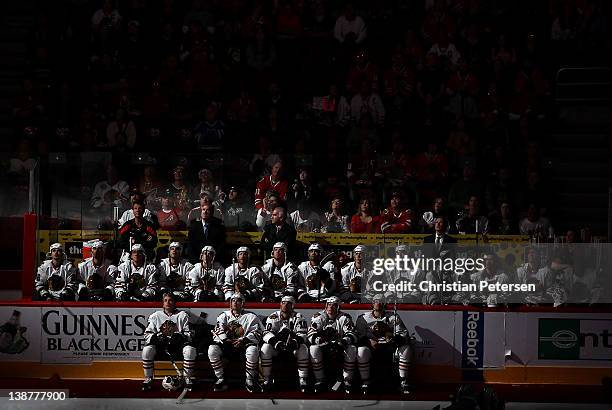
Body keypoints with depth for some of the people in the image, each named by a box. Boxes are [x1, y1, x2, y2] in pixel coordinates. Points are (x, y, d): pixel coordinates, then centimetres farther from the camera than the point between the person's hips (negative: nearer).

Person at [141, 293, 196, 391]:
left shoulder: (182, 315, 9)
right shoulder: (155, 316, 11)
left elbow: (189, 334, 3)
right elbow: (147, 334, 7)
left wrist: (180, 337, -19)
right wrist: (156, 337, -16)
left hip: (178, 344, -1)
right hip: (160, 345, 1)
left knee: (190, 350, -32)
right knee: (147, 349, -29)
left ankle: (187, 378, -16)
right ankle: (148, 379, -16)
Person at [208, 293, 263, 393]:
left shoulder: (251, 317, 8)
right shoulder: (224, 316, 15)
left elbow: (257, 333, -3)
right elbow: (217, 333, 6)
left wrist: (244, 340, -19)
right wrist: (225, 340, -15)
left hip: (243, 344, -2)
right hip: (226, 346, 2)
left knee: (253, 350, -37)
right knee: (212, 349, -28)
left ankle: (250, 381, -22)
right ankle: (221, 380, -21)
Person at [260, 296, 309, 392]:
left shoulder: (298, 317, 1)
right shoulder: (273, 317, 2)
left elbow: (302, 334, -10)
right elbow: (267, 333, -9)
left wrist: (296, 341, -34)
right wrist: (275, 342, -30)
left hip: (293, 346, 0)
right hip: (276, 347, 1)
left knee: (303, 349, -31)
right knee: (265, 348, -29)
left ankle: (303, 380, -28)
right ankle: (267, 379, -24)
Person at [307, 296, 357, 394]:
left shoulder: (344, 318, 0)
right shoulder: (318, 318, 1)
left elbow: (352, 335, -12)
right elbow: (310, 335, -11)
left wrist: (345, 341, -35)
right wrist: (320, 340, -32)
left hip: (340, 348, 0)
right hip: (324, 347, 0)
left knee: (352, 349, -29)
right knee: (314, 349, -31)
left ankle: (347, 381, -23)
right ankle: (319, 381, -24)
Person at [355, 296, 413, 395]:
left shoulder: (393, 317, 9)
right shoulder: (364, 318, 8)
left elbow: (404, 334, 1)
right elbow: (357, 334, 1)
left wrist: (394, 338, -21)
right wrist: (368, 341, -18)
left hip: (389, 347, 1)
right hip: (372, 347, -1)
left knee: (406, 349, -25)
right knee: (361, 350, -34)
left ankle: (403, 382, -20)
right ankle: (365, 383, -26)